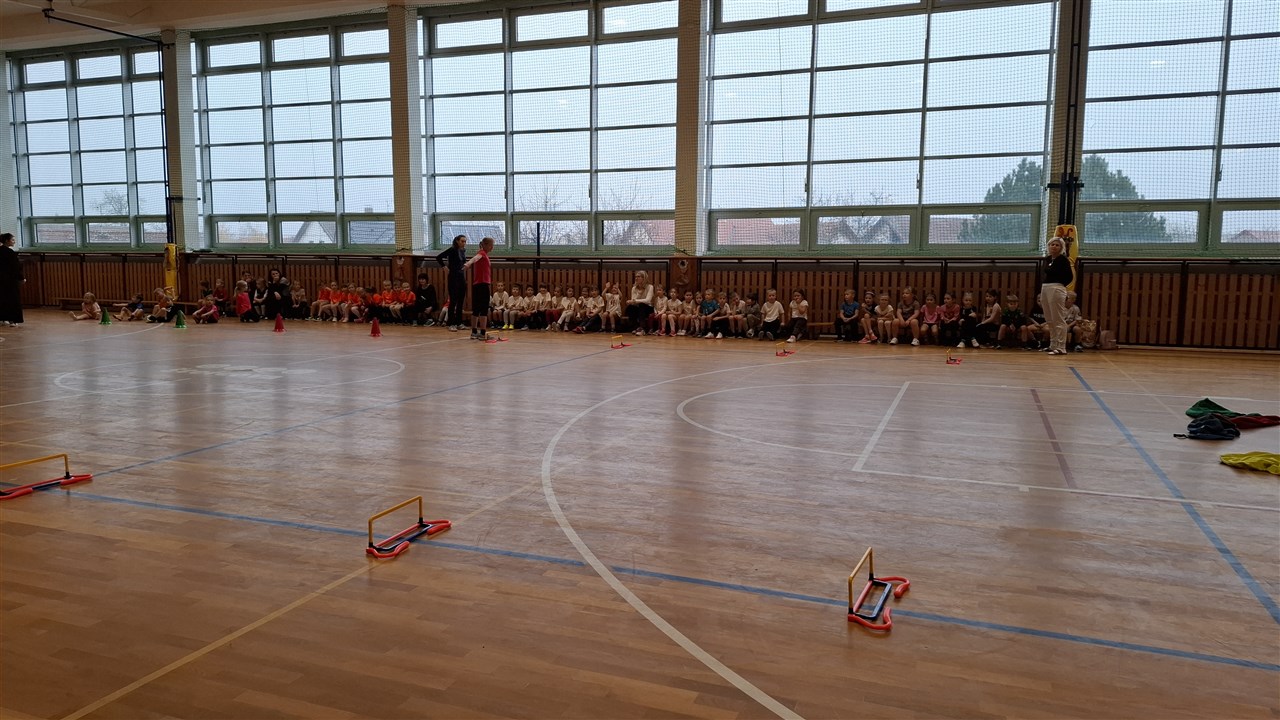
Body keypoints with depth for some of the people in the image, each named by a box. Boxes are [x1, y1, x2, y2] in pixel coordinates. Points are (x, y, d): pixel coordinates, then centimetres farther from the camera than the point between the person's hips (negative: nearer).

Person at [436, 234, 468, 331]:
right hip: (453, 277, -7)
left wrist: (464, 265, 12)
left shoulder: (463, 251, 9)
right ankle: (451, 324, -2)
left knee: (460, 301, 9)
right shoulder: (452, 250, -11)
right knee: (453, 301, -6)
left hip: (462, 277, 7)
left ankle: (459, 323, 15)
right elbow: (438, 257, -14)